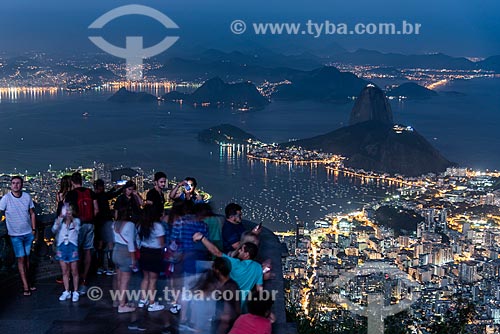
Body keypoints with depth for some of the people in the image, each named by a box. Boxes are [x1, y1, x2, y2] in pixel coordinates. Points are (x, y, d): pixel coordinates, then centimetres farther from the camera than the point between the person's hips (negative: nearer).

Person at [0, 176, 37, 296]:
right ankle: (25, 286, -1)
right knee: (21, 259, -3)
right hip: (15, 235, -3)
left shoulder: (27, 196, -1)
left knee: (27, 257, 11)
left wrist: (34, 229, 6)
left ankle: (27, 281, 21)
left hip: (28, 233, 3)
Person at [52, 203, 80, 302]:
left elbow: (77, 228, -16)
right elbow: (54, 230, -10)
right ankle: (66, 292, 18)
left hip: (72, 247, -2)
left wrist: (71, 219, -31)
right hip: (62, 247, 2)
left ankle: (75, 292, 12)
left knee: (74, 271, 3)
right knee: (65, 272, 9)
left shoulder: (76, 221, 3)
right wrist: (60, 217, -22)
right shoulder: (59, 221, 6)